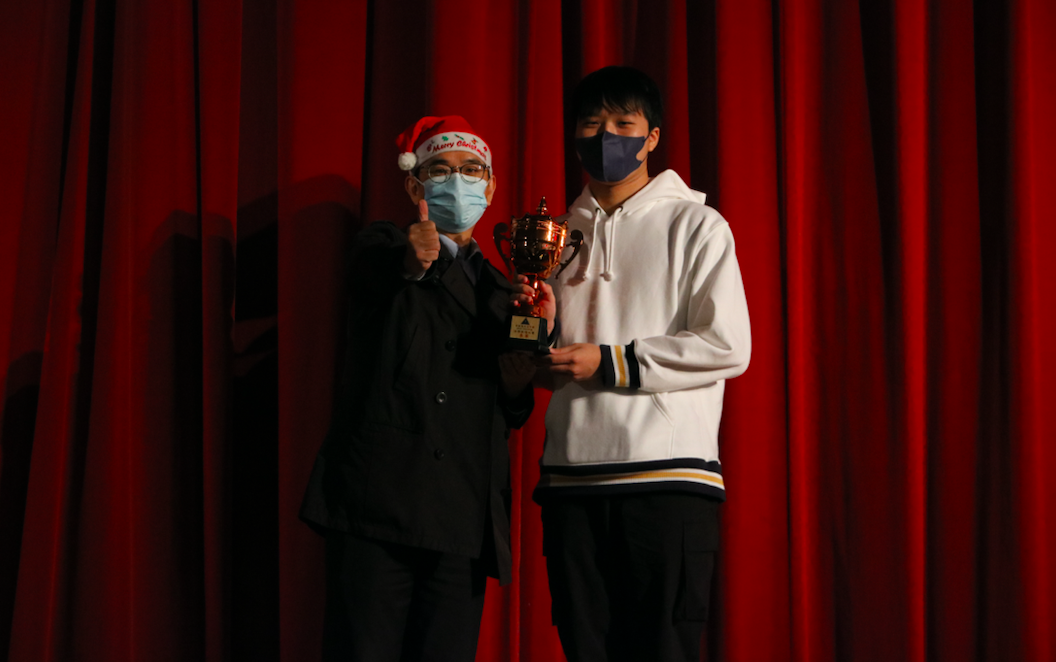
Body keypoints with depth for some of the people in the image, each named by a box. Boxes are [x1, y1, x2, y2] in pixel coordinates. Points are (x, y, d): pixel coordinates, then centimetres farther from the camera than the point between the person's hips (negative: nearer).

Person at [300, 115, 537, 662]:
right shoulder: (383, 247, 12)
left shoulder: (497, 291, 23)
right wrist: (414, 258, -37)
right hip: (378, 501, -4)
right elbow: (372, 273, -14)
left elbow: (512, 412, 17)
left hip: (464, 520, 4)